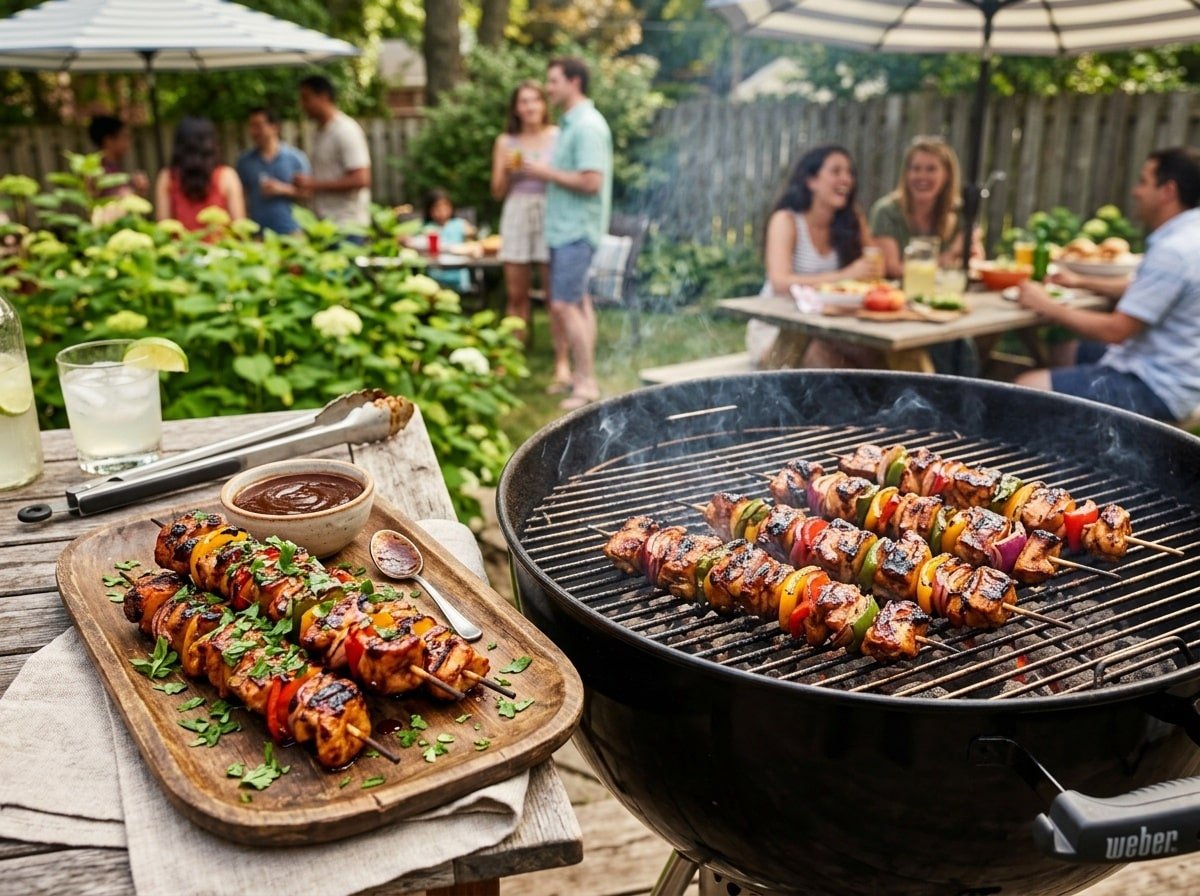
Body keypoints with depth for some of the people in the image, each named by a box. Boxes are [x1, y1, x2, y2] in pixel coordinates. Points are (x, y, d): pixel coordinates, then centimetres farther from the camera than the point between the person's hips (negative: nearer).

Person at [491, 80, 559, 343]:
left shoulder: (559, 137, 4)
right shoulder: (505, 142, 10)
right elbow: (498, 191, 11)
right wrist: (507, 170, -7)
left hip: (550, 215, -2)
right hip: (516, 214, 2)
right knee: (516, 294, 3)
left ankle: (562, 356, -1)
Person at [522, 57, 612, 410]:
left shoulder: (588, 126, -15)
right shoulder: (570, 124, 15)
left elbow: (591, 181, -23)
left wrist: (547, 172, -16)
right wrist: (543, 172, 6)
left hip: (576, 228, -10)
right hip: (565, 226, 10)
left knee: (565, 305, -10)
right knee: (579, 302, 13)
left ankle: (586, 383, -4)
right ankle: (582, 374, 20)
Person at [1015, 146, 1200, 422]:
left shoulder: (1174, 250, -24)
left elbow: (1116, 330, -24)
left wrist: (1048, 307, -13)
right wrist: (1080, 283, 22)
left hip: (1155, 389, -11)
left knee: (1026, 388, -18)